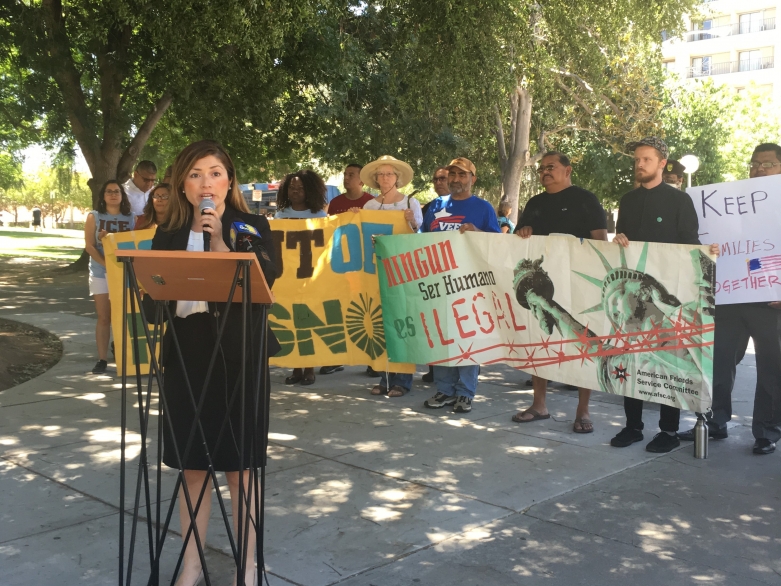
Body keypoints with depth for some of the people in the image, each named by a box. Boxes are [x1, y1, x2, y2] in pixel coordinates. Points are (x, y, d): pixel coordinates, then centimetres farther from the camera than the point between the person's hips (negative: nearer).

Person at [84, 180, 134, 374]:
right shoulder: (94, 216, 4)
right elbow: (89, 246, -3)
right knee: (104, 318, -1)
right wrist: (106, 263, -17)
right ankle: (102, 359, 3)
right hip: (101, 273, -1)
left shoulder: (131, 218, 8)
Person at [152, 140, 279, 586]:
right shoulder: (168, 234, 8)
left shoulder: (253, 227, 0)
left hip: (239, 356, -3)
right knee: (192, 464, 10)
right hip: (186, 356, 3)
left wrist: (220, 243, -18)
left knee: (239, 465, 5)